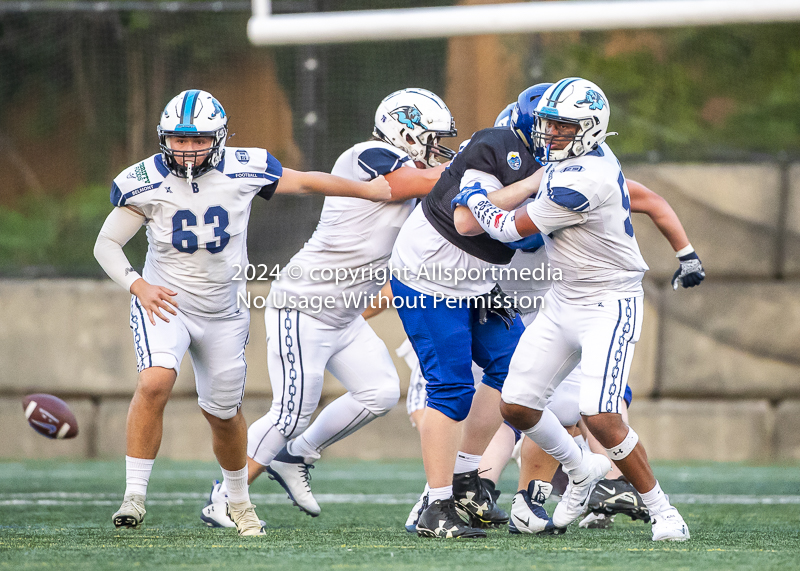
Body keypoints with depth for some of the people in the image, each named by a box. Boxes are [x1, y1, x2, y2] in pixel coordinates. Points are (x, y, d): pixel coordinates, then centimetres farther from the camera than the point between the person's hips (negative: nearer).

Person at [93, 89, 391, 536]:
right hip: (165, 300, -2)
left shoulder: (243, 171, -11)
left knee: (223, 412, 13)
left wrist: (366, 190, 12)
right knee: (155, 382, -29)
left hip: (224, 311, 2)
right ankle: (135, 495, -21)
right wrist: (139, 286, -22)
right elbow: (107, 244, -5)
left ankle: (238, 499, 40)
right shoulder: (146, 183, -14)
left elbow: (304, 182, 5)